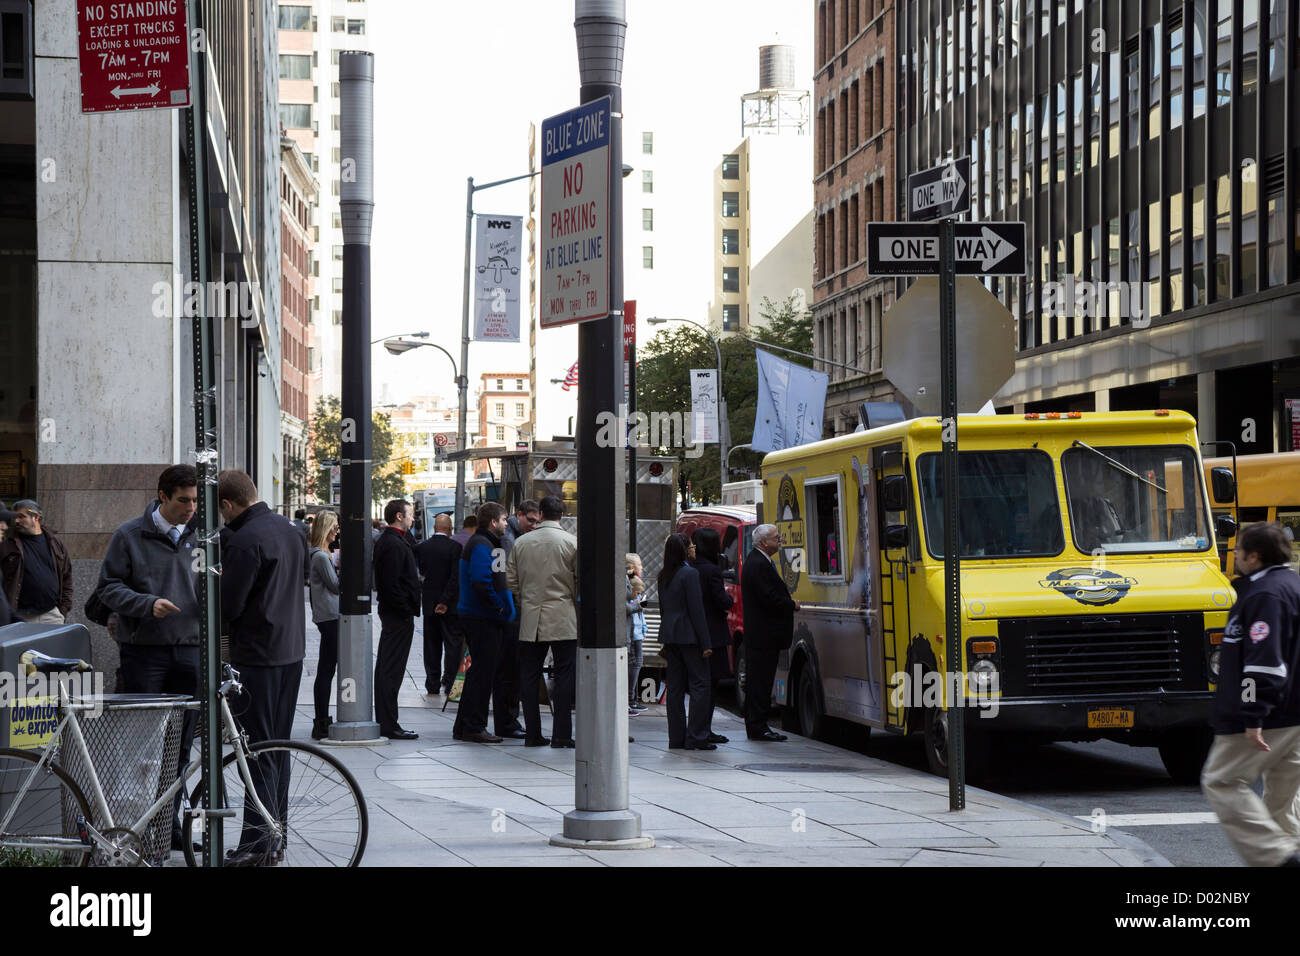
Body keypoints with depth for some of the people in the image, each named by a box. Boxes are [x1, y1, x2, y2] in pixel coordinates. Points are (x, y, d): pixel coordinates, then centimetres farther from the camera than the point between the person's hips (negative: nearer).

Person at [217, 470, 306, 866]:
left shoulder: (246, 540, -18)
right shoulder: (287, 528, 10)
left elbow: (229, 605, -17)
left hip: (258, 654, -9)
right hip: (292, 650, 9)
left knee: (258, 749, -5)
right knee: (279, 744, 14)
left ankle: (257, 843, -4)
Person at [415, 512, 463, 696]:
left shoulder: (422, 547, 0)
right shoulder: (455, 548, -11)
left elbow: (420, 571, 8)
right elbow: (456, 577, -16)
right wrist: (445, 601, -13)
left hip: (429, 603, 4)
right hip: (450, 605, -4)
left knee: (432, 646, 11)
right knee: (453, 643, 2)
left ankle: (432, 684, 13)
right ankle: (448, 683, -5)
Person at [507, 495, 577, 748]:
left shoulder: (521, 543, 4)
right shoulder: (572, 542, -5)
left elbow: (510, 581, 7)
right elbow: (582, 582, -4)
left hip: (530, 620, 3)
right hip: (563, 620, -3)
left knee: (529, 677, 7)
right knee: (564, 676, 1)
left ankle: (532, 733, 6)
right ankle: (561, 734, -3)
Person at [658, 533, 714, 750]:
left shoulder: (663, 576, 11)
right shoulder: (690, 574, -12)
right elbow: (696, 610, -14)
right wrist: (705, 643, -13)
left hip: (669, 635, 8)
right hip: (688, 635, -8)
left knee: (675, 687, 9)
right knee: (699, 685, -3)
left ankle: (676, 738, 9)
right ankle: (696, 737, -8)